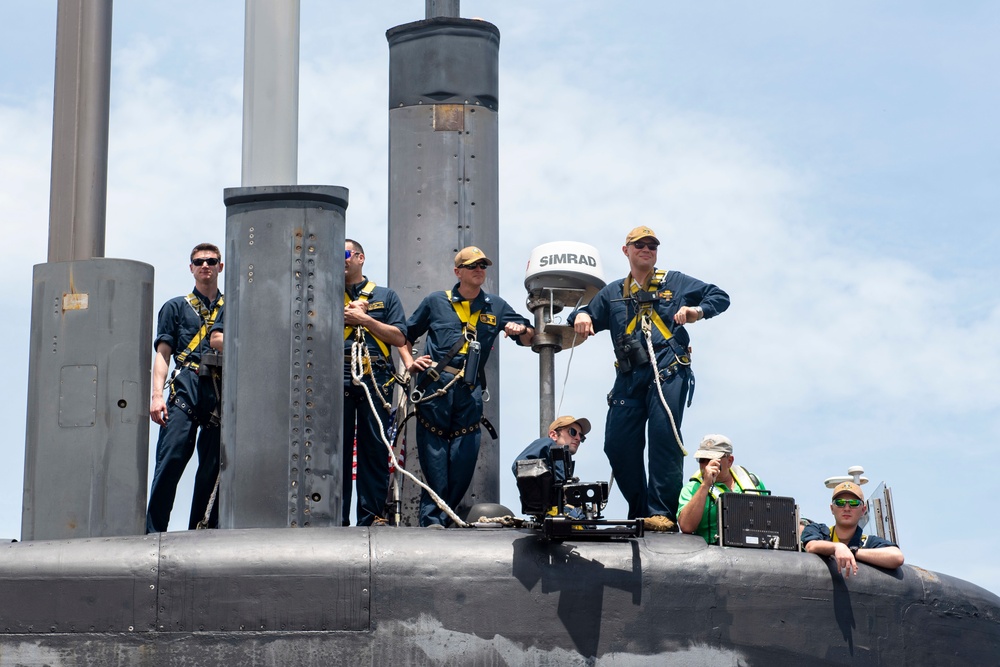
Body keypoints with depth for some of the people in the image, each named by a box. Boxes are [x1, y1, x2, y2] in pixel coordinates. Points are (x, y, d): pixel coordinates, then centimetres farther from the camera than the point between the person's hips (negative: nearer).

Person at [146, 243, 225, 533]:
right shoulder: (176, 307, 19)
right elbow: (163, 353, 10)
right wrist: (157, 395, -3)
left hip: (222, 393, 2)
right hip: (186, 388, -2)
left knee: (214, 467, -3)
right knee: (171, 460, -14)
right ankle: (154, 532, -15)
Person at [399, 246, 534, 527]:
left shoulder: (496, 307, 18)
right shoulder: (435, 302, 13)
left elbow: (529, 339, 20)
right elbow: (405, 335, 20)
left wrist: (522, 330, -3)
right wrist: (409, 362, 4)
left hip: (470, 392, 2)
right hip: (434, 387, -2)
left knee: (464, 457, -3)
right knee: (434, 456, -6)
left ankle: (441, 518, 8)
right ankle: (431, 520, -4)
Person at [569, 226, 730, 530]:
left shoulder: (675, 282, 16)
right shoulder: (613, 293, 24)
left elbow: (720, 297, 14)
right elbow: (588, 317, 23)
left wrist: (698, 310, -7)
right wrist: (581, 315, -3)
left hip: (668, 371, -4)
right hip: (629, 376, 4)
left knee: (664, 434, -18)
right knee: (617, 444, -4)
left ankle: (662, 512, -17)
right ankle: (639, 512, 9)